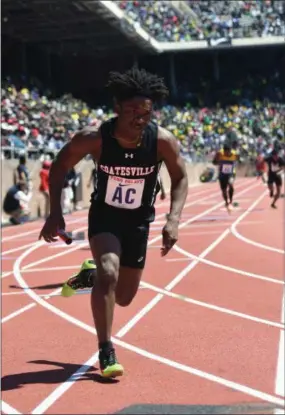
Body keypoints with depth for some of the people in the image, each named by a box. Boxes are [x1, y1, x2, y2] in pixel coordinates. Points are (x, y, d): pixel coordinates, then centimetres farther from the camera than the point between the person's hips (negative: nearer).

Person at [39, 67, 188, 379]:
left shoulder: (162, 140, -22)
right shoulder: (94, 138, -24)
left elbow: (180, 179, -7)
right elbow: (59, 167, -8)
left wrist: (173, 219, -21)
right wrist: (55, 212, -17)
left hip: (139, 221, 2)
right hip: (104, 215, -2)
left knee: (124, 297, 10)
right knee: (108, 273, -28)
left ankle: (91, 275, 44)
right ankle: (106, 352, -15)